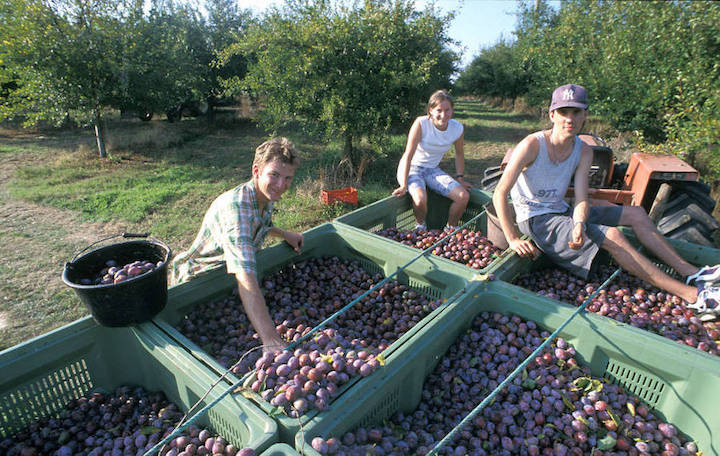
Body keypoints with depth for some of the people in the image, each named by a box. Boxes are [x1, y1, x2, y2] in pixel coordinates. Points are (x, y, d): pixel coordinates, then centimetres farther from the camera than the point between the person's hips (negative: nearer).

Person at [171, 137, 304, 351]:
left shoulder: (267, 196, -9)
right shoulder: (236, 205, -37)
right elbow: (245, 278, -49)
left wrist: (284, 234, -1)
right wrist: (270, 340, -56)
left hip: (227, 275, 7)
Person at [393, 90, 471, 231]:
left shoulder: (457, 128, -9)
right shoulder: (421, 123, -22)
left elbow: (459, 153, 10)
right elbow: (408, 155, -22)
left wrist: (460, 178, 4)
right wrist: (404, 186, -23)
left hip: (432, 170, 5)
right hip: (411, 168, -4)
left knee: (464, 196, -14)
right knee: (420, 199, -34)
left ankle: (451, 229, 12)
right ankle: (420, 227, 1)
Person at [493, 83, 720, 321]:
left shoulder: (583, 152, -2)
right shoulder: (532, 145, -21)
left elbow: (581, 200, -9)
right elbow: (499, 193, -24)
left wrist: (579, 224, -33)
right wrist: (513, 239, -26)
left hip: (563, 212, 8)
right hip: (536, 219, -8)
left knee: (636, 213, 5)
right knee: (612, 236, -22)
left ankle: (691, 273, 8)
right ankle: (691, 295, -15)